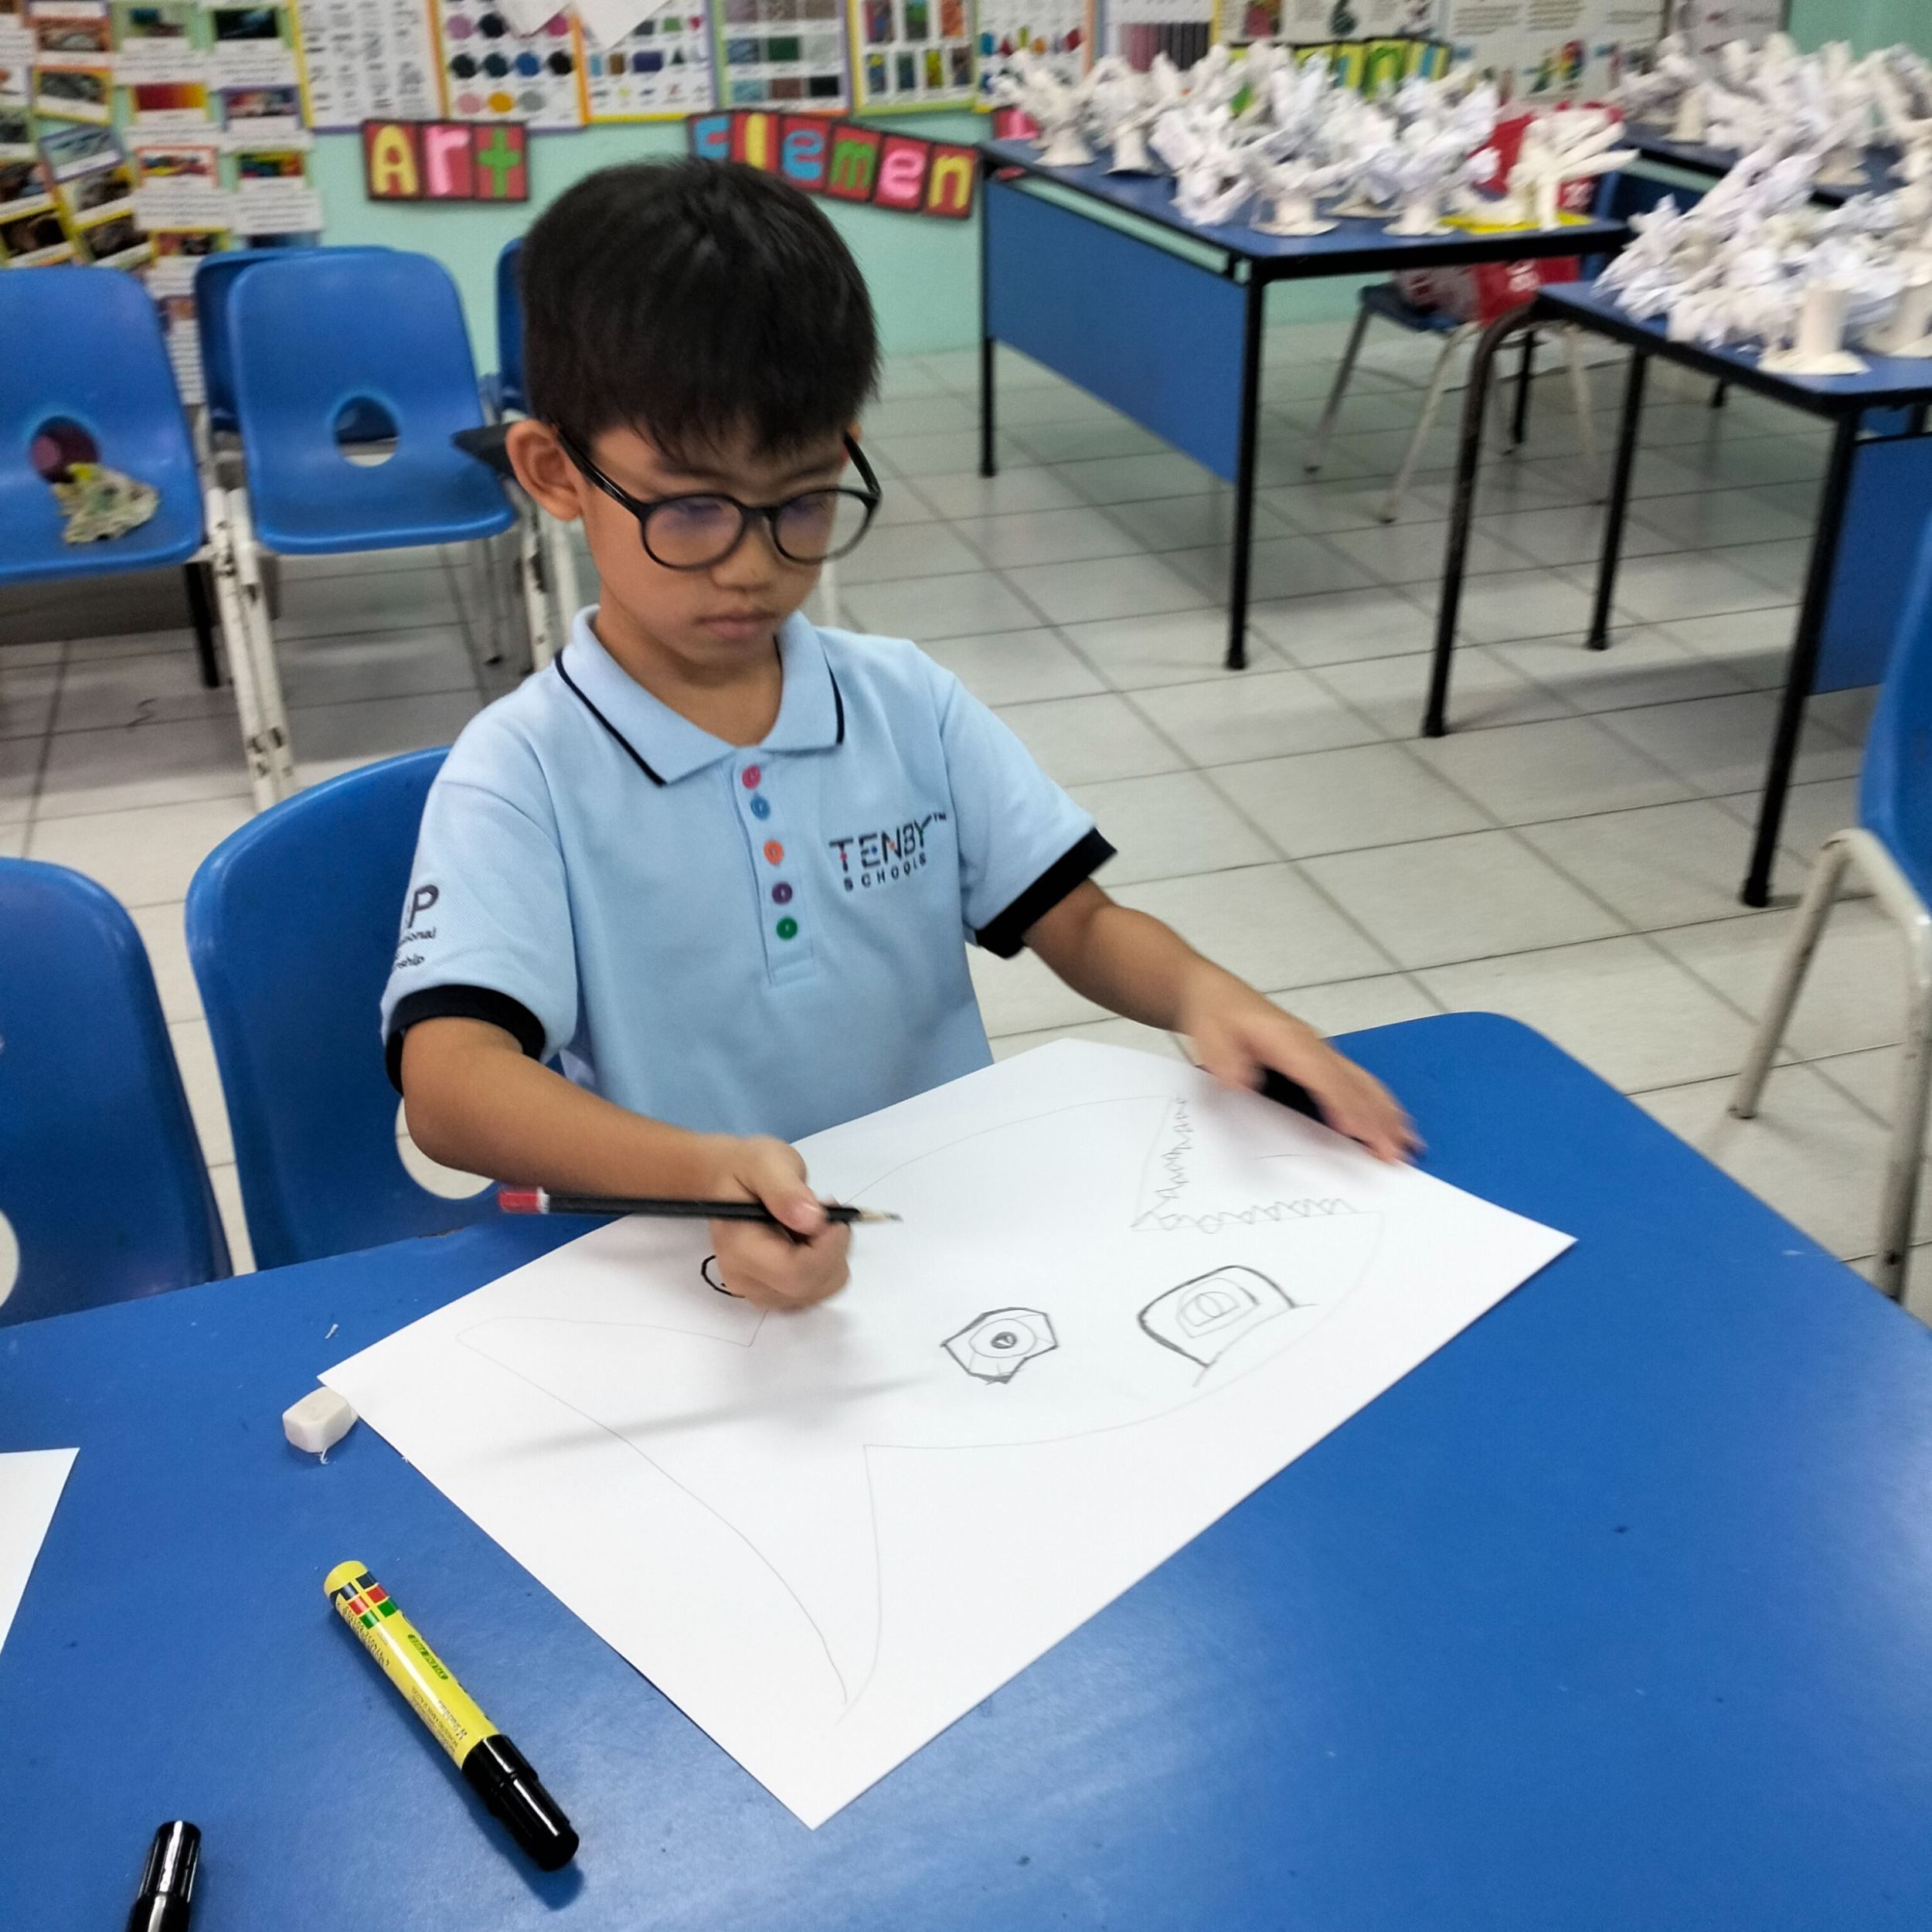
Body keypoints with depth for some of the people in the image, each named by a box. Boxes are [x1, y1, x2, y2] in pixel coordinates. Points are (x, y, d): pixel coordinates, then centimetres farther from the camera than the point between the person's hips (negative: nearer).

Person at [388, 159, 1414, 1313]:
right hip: (673, 1269, -3)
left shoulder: (911, 706, 4)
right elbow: (449, 1085, -22)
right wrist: (703, 1172, -40)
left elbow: (1078, 923, 8)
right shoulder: (521, 773, -10)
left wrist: (1203, 993, -15)